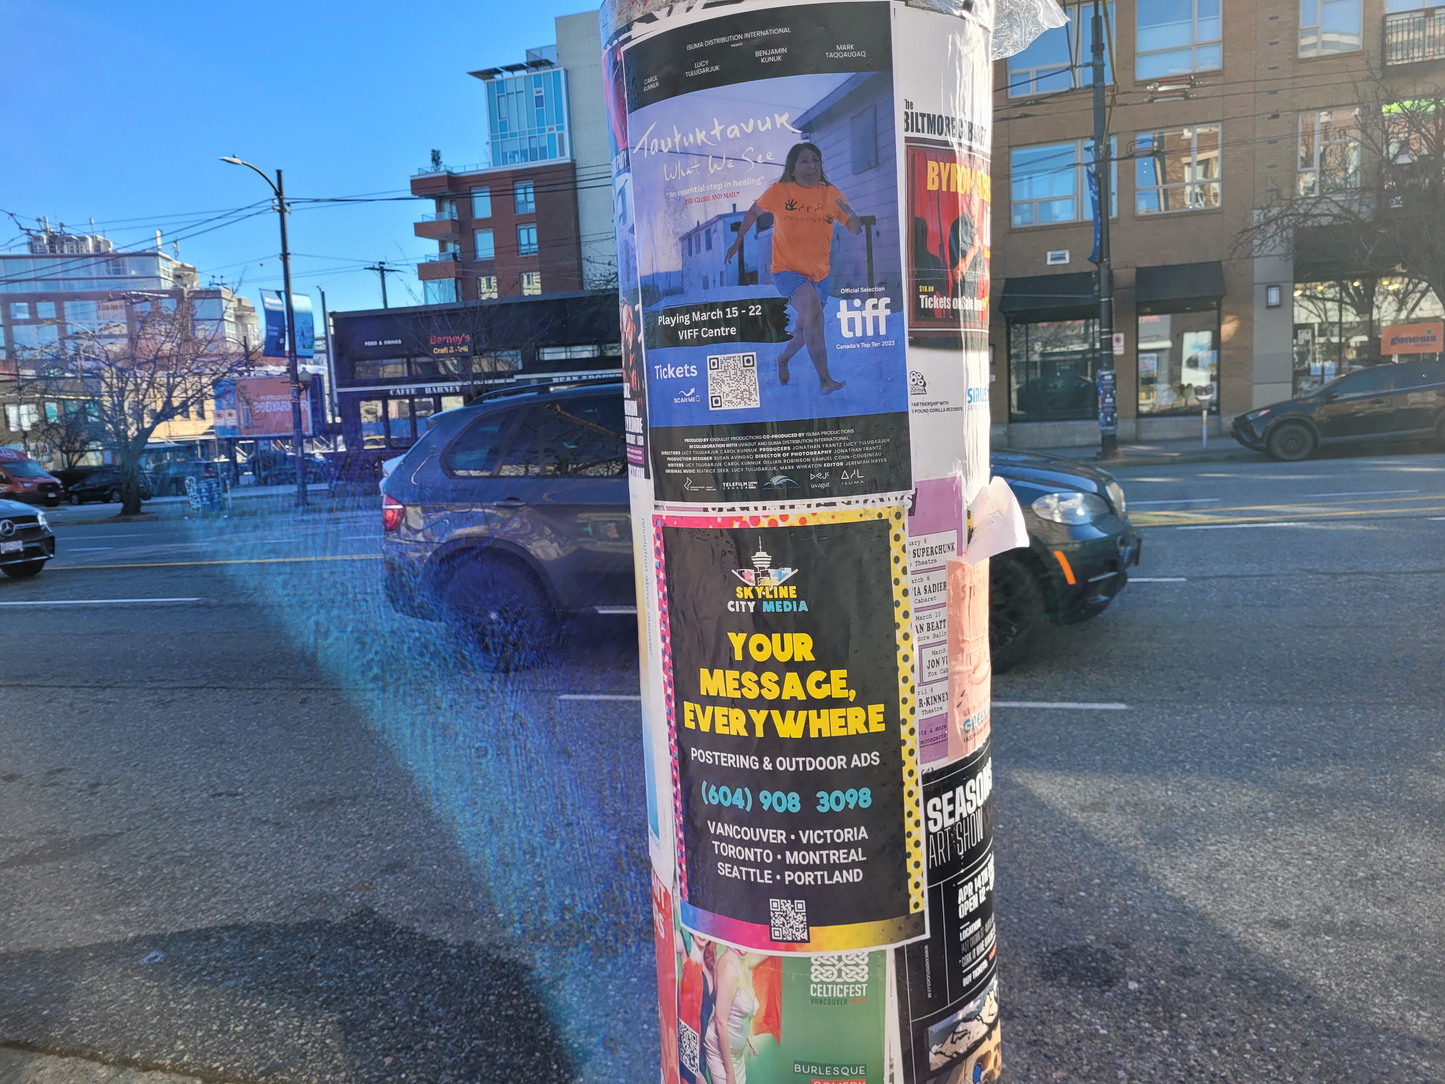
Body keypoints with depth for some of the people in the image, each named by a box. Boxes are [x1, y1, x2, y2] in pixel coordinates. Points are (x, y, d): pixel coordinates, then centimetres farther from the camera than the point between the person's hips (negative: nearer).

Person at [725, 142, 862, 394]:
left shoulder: (831, 194, -2)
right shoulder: (779, 191, -7)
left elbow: (855, 229, -3)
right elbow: (754, 212, 9)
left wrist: (850, 213, -24)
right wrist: (738, 241, 9)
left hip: (819, 274, 5)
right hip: (787, 270, -4)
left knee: (805, 329, 17)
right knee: (812, 308, -31)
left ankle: (783, 358, 51)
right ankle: (824, 379, -29)